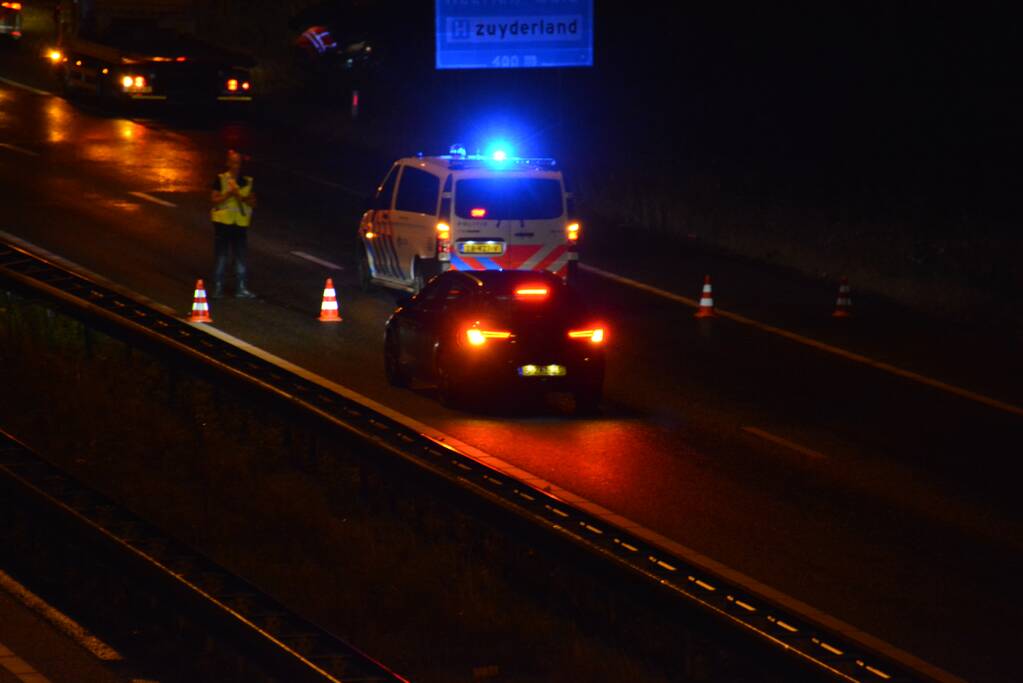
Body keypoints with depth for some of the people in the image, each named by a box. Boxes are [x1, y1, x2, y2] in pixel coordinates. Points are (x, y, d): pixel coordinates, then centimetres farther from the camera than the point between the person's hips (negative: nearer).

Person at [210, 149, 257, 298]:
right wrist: (228, 194, -19)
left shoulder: (248, 182, 7)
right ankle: (218, 287, 8)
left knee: (241, 257, 1)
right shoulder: (221, 180, -1)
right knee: (221, 257, 1)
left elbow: (253, 202, 7)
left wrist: (244, 199, -12)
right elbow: (215, 199, -5)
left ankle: (242, 289, 4)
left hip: (241, 223, 2)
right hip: (223, 222, -2)